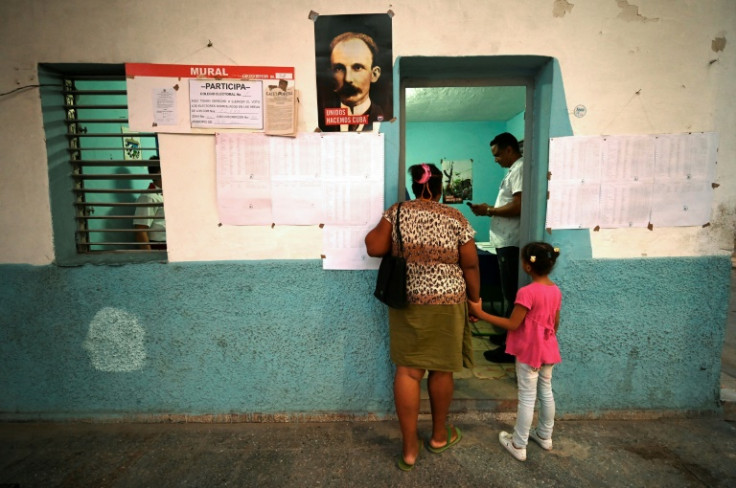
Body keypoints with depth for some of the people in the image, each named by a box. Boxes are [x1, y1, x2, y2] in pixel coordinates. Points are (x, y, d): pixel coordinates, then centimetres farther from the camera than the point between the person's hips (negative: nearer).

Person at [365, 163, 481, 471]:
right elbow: (470, 265, -2)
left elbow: (374, 248, -7)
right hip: (445, 304, 0)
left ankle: (409, 447, 15)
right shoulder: (456, 219, -3)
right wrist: (475, 299, 10)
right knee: (441, 369, 14)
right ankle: (439, 435, 35)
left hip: (406, 303, 1)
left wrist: (375, 232, 13)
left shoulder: (396, 212, -2)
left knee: (407, 370, 7)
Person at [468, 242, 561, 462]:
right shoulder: (556, 290, -1)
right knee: (546, 392, 21)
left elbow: (512, 324, -22)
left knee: (527, 398, 3)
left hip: (529, 352, -7)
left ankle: (518, 446, 17)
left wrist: (480, 313, -21)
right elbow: (555, 323, 9)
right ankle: (545, 436, 39)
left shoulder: (527, 292, -25)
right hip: (548, 350, 7)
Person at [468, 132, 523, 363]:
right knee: (509, 293, 17)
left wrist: (489, 210, -13)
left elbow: (518, 207, -23)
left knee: (512, 295, -4)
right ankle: (509, 335, 30)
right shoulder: (514, 170, 19)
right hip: (506, 242, 10)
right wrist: (490, 209, 9)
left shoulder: (520, 169, -13)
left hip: (511, 243, -10)